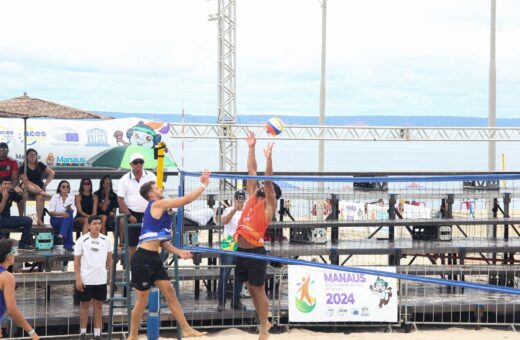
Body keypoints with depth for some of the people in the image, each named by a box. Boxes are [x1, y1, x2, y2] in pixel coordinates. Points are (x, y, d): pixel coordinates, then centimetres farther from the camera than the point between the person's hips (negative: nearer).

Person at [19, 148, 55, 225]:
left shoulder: (40, 165, 9)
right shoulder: (23, 167, 0)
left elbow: (52, 172, 8)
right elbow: (25, 180, -12)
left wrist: (46, 183, -2)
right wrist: (36, 186, -23)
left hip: (39, 188, 1)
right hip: (29, 188, -1)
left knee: (40, 197, -33)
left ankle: (39, 220, -35)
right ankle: (44, 194, -45)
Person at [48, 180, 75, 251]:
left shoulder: (71, 197, 10)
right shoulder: (55, 197, 2)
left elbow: (72, 211, 1)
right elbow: (51, 212, -7)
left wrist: (69, 209, -24)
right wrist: (61, 213, -26)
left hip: (66, 220, 3)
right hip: (56, 220, -3)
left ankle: (61, 236, -47)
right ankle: (68, 244, -40)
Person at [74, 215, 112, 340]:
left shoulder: (106, 240, 3)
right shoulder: (82, 240, -7)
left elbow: (109, 258, 12)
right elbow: (76, 261, -4)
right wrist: (78, 279, -10)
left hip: (101, 279, 3)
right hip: (85, 280, -3)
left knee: (99, 305, 8)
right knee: (85, 305, 6)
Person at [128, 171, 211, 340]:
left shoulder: (160, 210, 19)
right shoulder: (157, 204, -9)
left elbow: (162, 241, 18)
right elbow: (186, 199, -12)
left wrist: (178, 252, 6)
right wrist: (203, 185, -3)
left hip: (154, 259, 9)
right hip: (143, 259, -9)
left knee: (170, 292, 6)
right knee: (143, 300, 0)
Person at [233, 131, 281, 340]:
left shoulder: (269, 205, -2)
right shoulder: (252, 197, 13)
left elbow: (268, 180, -15)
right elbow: (251, 172, 11)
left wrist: (268, 158, -22)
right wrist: (251, 148, 8)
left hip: (255, 252, -6)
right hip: (242, 250, 6)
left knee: (258, 290, 1)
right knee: (251, 289, 13)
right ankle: (264, 322, 25)